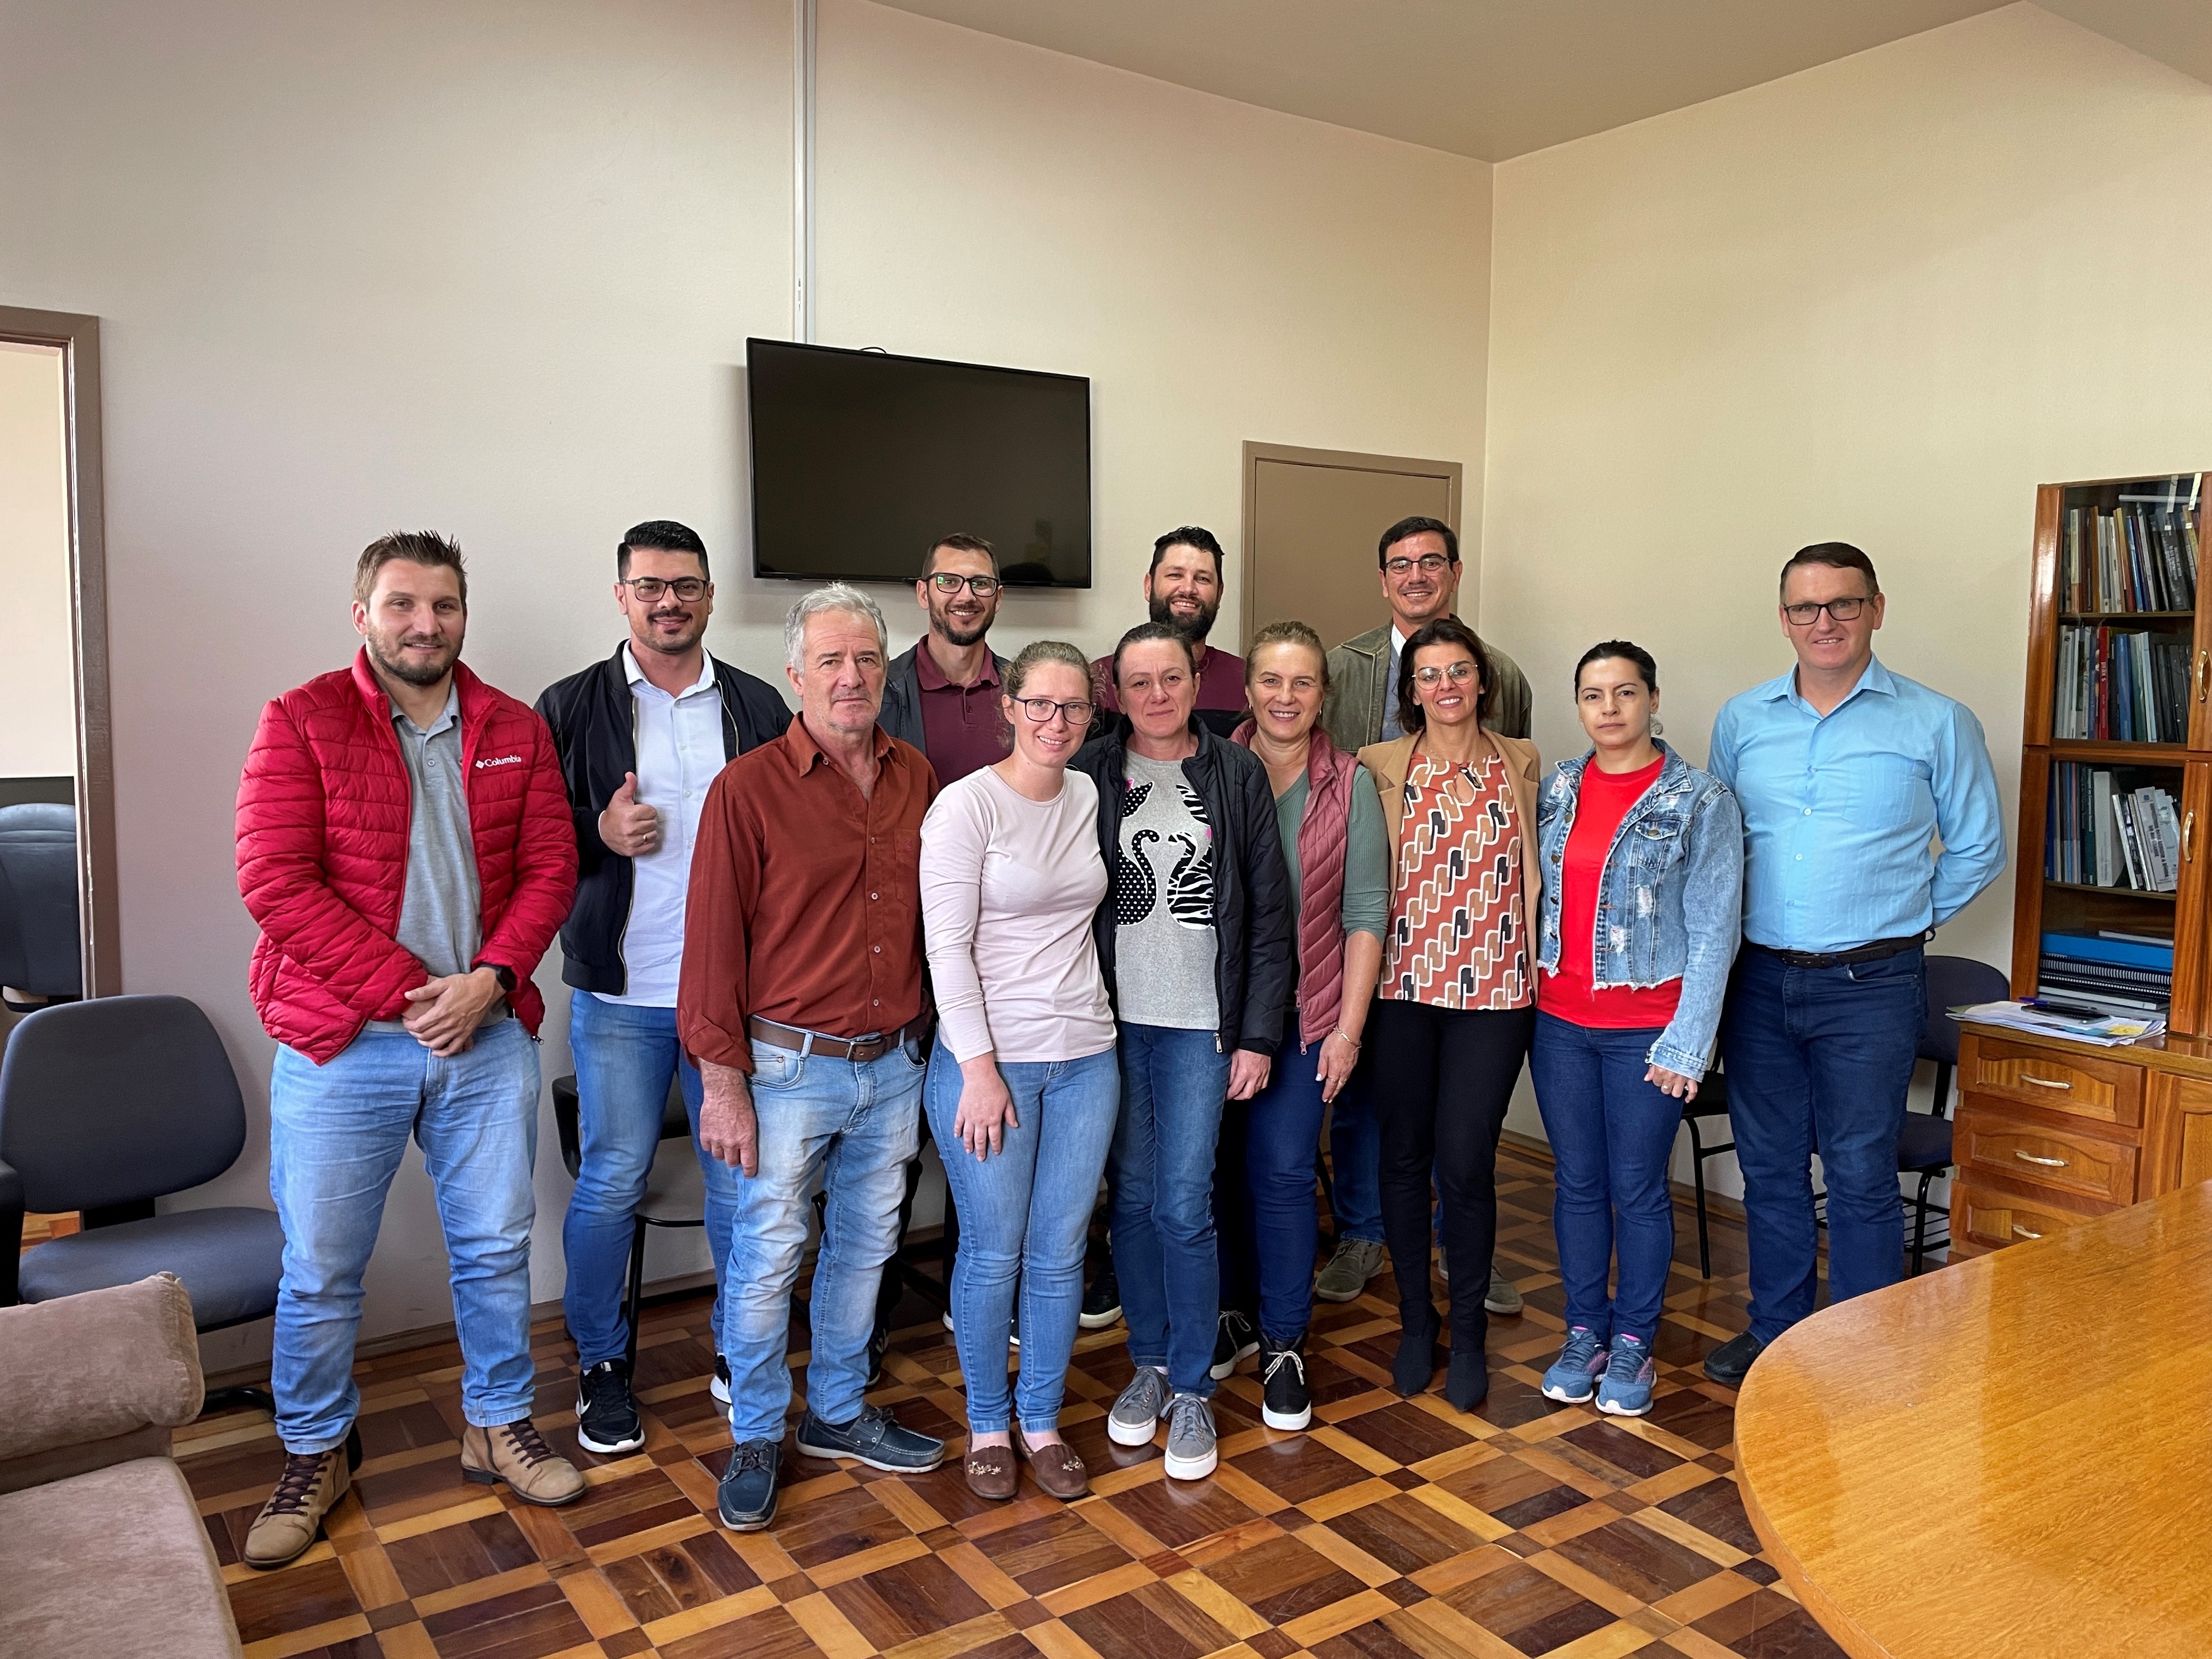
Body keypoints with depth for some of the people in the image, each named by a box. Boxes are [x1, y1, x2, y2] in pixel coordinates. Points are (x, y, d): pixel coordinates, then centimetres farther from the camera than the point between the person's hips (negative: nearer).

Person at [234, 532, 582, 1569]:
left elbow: (549, 868, 3)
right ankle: (315, 1456, 30)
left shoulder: (516, 732, 6)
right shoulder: (301, 722, -4)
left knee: (496, 1247, 13)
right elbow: (274, 881, -12)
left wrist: (489, 980, -12)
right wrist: (406, 989, -16)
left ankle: (498, 1426, 32)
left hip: (488, 1036, 3)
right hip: (340, 1047, -2)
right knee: (322, 1268, 9)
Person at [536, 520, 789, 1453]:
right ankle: (600, 1366, 25)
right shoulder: (571, 708, 1)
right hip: (622, 991, -2)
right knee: (611, 1183, 5)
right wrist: (600, 833, -17)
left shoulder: (759, 708, 6)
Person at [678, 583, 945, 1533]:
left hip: (893, 1063, 5)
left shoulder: (916, 779, 4)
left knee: (864, 1247, 17)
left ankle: (839, 1414, 36)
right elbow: (713, 943, -11)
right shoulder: (748, 789, -11)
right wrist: (723, 1083, -13)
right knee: (766, 1258, 5)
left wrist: (925, 1042, 8)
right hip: (787, 1065, -5)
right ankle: (755, 1439, 26)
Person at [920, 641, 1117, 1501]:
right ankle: (987, 1424, 26)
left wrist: (1088, 1022, 12)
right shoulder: (967, 804, -11)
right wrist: (980, 1067, -15)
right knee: (993, 1251, 5)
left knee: (1060, 1250, 10)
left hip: (1085, 1056, 5)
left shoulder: (1087, 796, 7)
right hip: (988, 1057, -5)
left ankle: (1041, 1420, 28)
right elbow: (948, 946, -13)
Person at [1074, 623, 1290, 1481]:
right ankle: (1149, 1365, 29)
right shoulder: (1090, 776, 1)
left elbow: (1269, 916, 1)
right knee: (1132, 1198, 11)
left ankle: (1192, 1391, 15)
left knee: (1184, 1208, -2)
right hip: (1113, 1020, 1)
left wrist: (1258, 1035, -3)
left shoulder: (1237, 774, 0)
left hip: (1201, 1023, -1)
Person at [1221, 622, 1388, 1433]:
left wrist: (1349, 1027, -4)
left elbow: (1366, 912, -1)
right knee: (1222, 1166, 9)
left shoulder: (1350, 785, -1)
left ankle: (1283, 1347, 16)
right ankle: (1229, 1311, 32)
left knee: (1283, 1171, -1)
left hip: (1303, 1013, 0)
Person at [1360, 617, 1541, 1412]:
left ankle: (1467, 1332, 19)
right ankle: (1415, 1322, 26)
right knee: (1404, 1157, 8)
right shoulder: (1381, 767, 3)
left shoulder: (1521, 764, 7)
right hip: (1403, 986, 0)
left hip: (1493, 989, 0)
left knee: (1466, 1162, -1)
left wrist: (1538, 968, 4)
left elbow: (1533, 873, 9)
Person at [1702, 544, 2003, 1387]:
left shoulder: (1937, 724, -3)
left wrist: (1903, 917, 3)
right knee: (1769, 1166, 13)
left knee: (1860, 1177, 3)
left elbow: (1978, 849, 5)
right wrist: (1733, 926, 6)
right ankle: (1776, 1330, 29)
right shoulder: (1742, 719, 6)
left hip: (1870, 986, -3)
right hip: (1759, 979, 3)